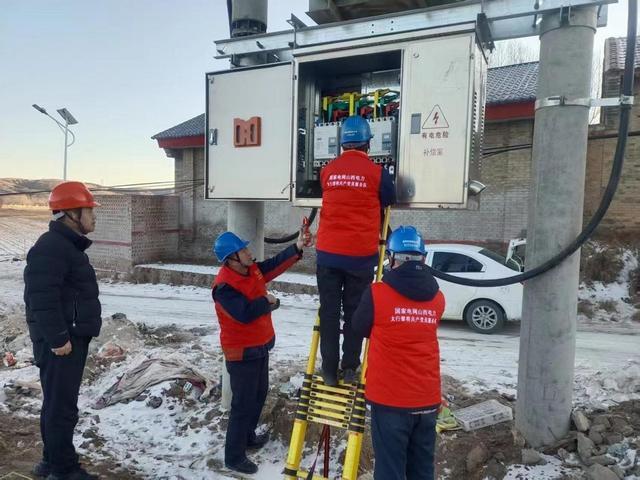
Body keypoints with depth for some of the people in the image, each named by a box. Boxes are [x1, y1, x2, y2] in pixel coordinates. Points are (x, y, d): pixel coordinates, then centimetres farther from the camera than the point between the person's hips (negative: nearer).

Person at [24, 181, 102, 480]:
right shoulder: (51, 247, -18)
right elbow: (42, 297, -25)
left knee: (58, 402, 18)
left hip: (73, 337, 11)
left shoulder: (69, 245, 16)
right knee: (62, 406, -2)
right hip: (60, 342, -11)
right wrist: (57, 338, -25)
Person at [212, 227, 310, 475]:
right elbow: (245, 313, -36)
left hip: (260, 347, 9)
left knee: (259, 395, 23)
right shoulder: (225, 286, -27)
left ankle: (248, 436, 43)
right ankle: (234, 456, 17)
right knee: (243, 404, 1)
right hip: (242, 352, -9)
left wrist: (297, 248, 0)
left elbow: (276, 264, 10)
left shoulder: (252, 269, -1)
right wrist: (267, 301, -19)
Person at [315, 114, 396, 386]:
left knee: (329, 311, 9)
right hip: (361, 254, -1)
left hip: (328, 252, 2)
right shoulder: (377, 173, -6)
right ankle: (350, 367, 16)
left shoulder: (327, 171, 1)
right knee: (354, 311, 11)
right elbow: (390, 201, 10)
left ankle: (329, 369, 13)